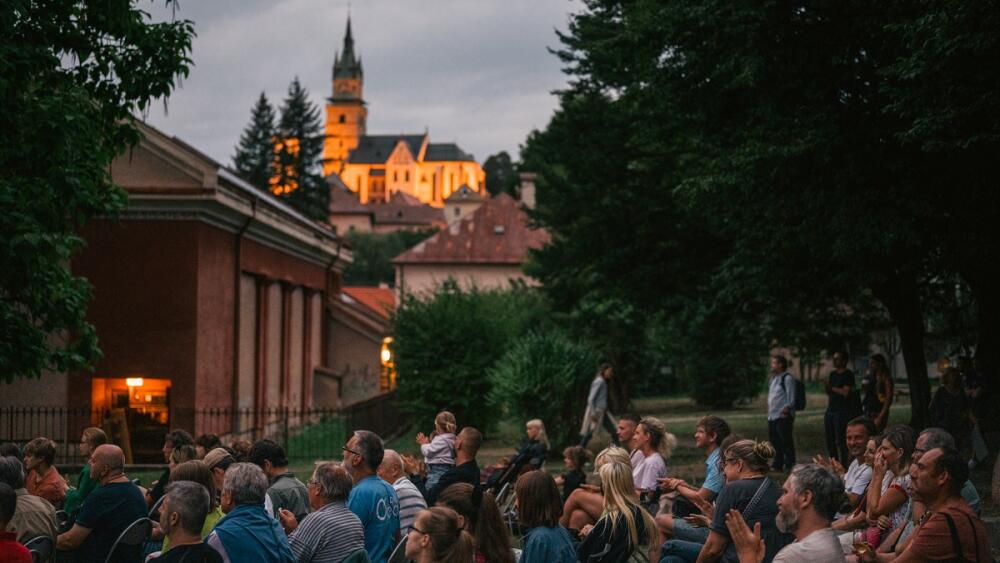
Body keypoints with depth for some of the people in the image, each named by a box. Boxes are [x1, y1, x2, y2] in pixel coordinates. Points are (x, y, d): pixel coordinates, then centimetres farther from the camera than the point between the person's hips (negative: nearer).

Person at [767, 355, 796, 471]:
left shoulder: (787, 378, -9)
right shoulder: (773, 378, 18)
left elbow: (791, 398, -12)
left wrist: (786, 410, -18)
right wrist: (769, 409, 14)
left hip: (783, 417, -9)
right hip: (772, 416, 9)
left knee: (786, 442, -6)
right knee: (775, 441, 14)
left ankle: (789, 465, -1)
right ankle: (777, 465, 23)